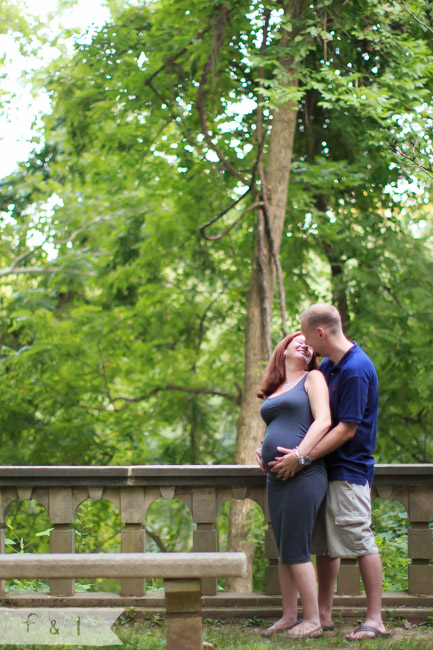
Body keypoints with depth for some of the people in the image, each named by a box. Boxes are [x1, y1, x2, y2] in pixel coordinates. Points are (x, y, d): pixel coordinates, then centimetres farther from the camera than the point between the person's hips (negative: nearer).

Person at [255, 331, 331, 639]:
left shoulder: (312, 379, 3)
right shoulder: (274, 390, 22)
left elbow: (323, 420, -9)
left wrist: (300, 454, -20)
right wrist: (261, 451, 10)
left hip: (303, 475, -7)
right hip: (276, 477, 7)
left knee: (295, 550, -9)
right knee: (284, 552, 9)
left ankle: (313, 621, -3)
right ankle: (289, 616, 16)